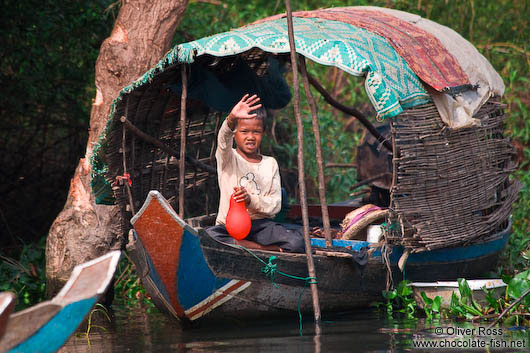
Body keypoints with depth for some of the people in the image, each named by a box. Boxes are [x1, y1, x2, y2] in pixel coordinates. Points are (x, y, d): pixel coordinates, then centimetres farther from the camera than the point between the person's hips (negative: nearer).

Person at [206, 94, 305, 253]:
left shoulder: (270, 164, 12)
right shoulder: (227, 158, 4)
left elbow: (275, 204, 4)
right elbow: (224, 140, -22)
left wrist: (251, 200, -16)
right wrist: (232, 118, -44)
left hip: (260, 224, 1)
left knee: (297, 242, -27)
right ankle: (261, 248, -23)